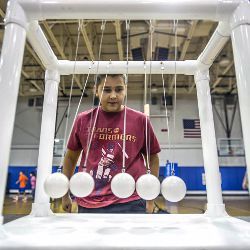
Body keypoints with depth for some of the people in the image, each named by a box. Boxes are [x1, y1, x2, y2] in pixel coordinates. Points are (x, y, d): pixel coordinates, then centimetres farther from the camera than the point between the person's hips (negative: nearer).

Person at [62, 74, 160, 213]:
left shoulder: (140, 120, -3)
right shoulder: (83, 120, 1)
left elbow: (153, 158, 6)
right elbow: (71, 157, 12)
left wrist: (150, 199, 6)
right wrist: (65, 195, 16)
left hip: (130, 204, -1)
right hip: (88, 204, 2)